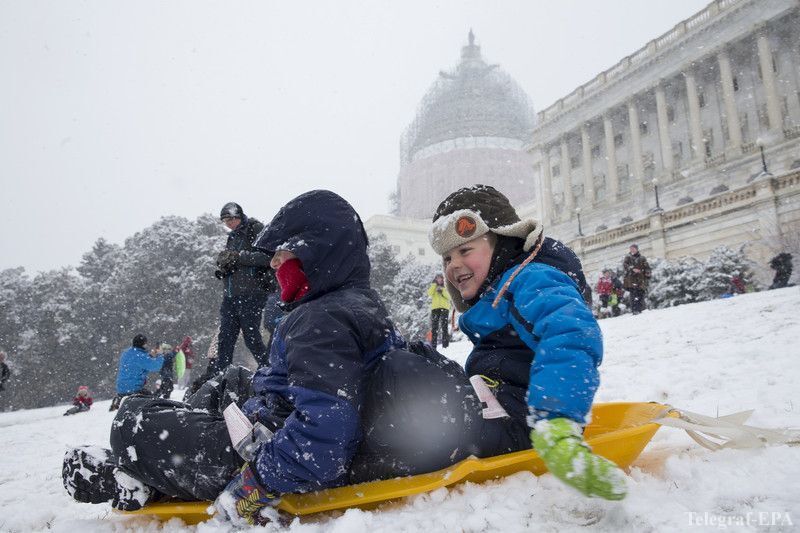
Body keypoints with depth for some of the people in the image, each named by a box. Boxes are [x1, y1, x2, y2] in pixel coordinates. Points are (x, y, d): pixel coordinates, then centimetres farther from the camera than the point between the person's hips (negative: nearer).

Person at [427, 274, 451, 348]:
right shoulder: (433, 287, 19)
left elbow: (449, 296, -1)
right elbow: (429, 294, -3)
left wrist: (442, 291, -12)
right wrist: (434, 284, -3)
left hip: (444, 308, -1)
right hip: (435, 308, 1)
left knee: (444, 326, -8)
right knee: (434, 327, -4)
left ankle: (445, 344, -9)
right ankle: (433, 345, -4)